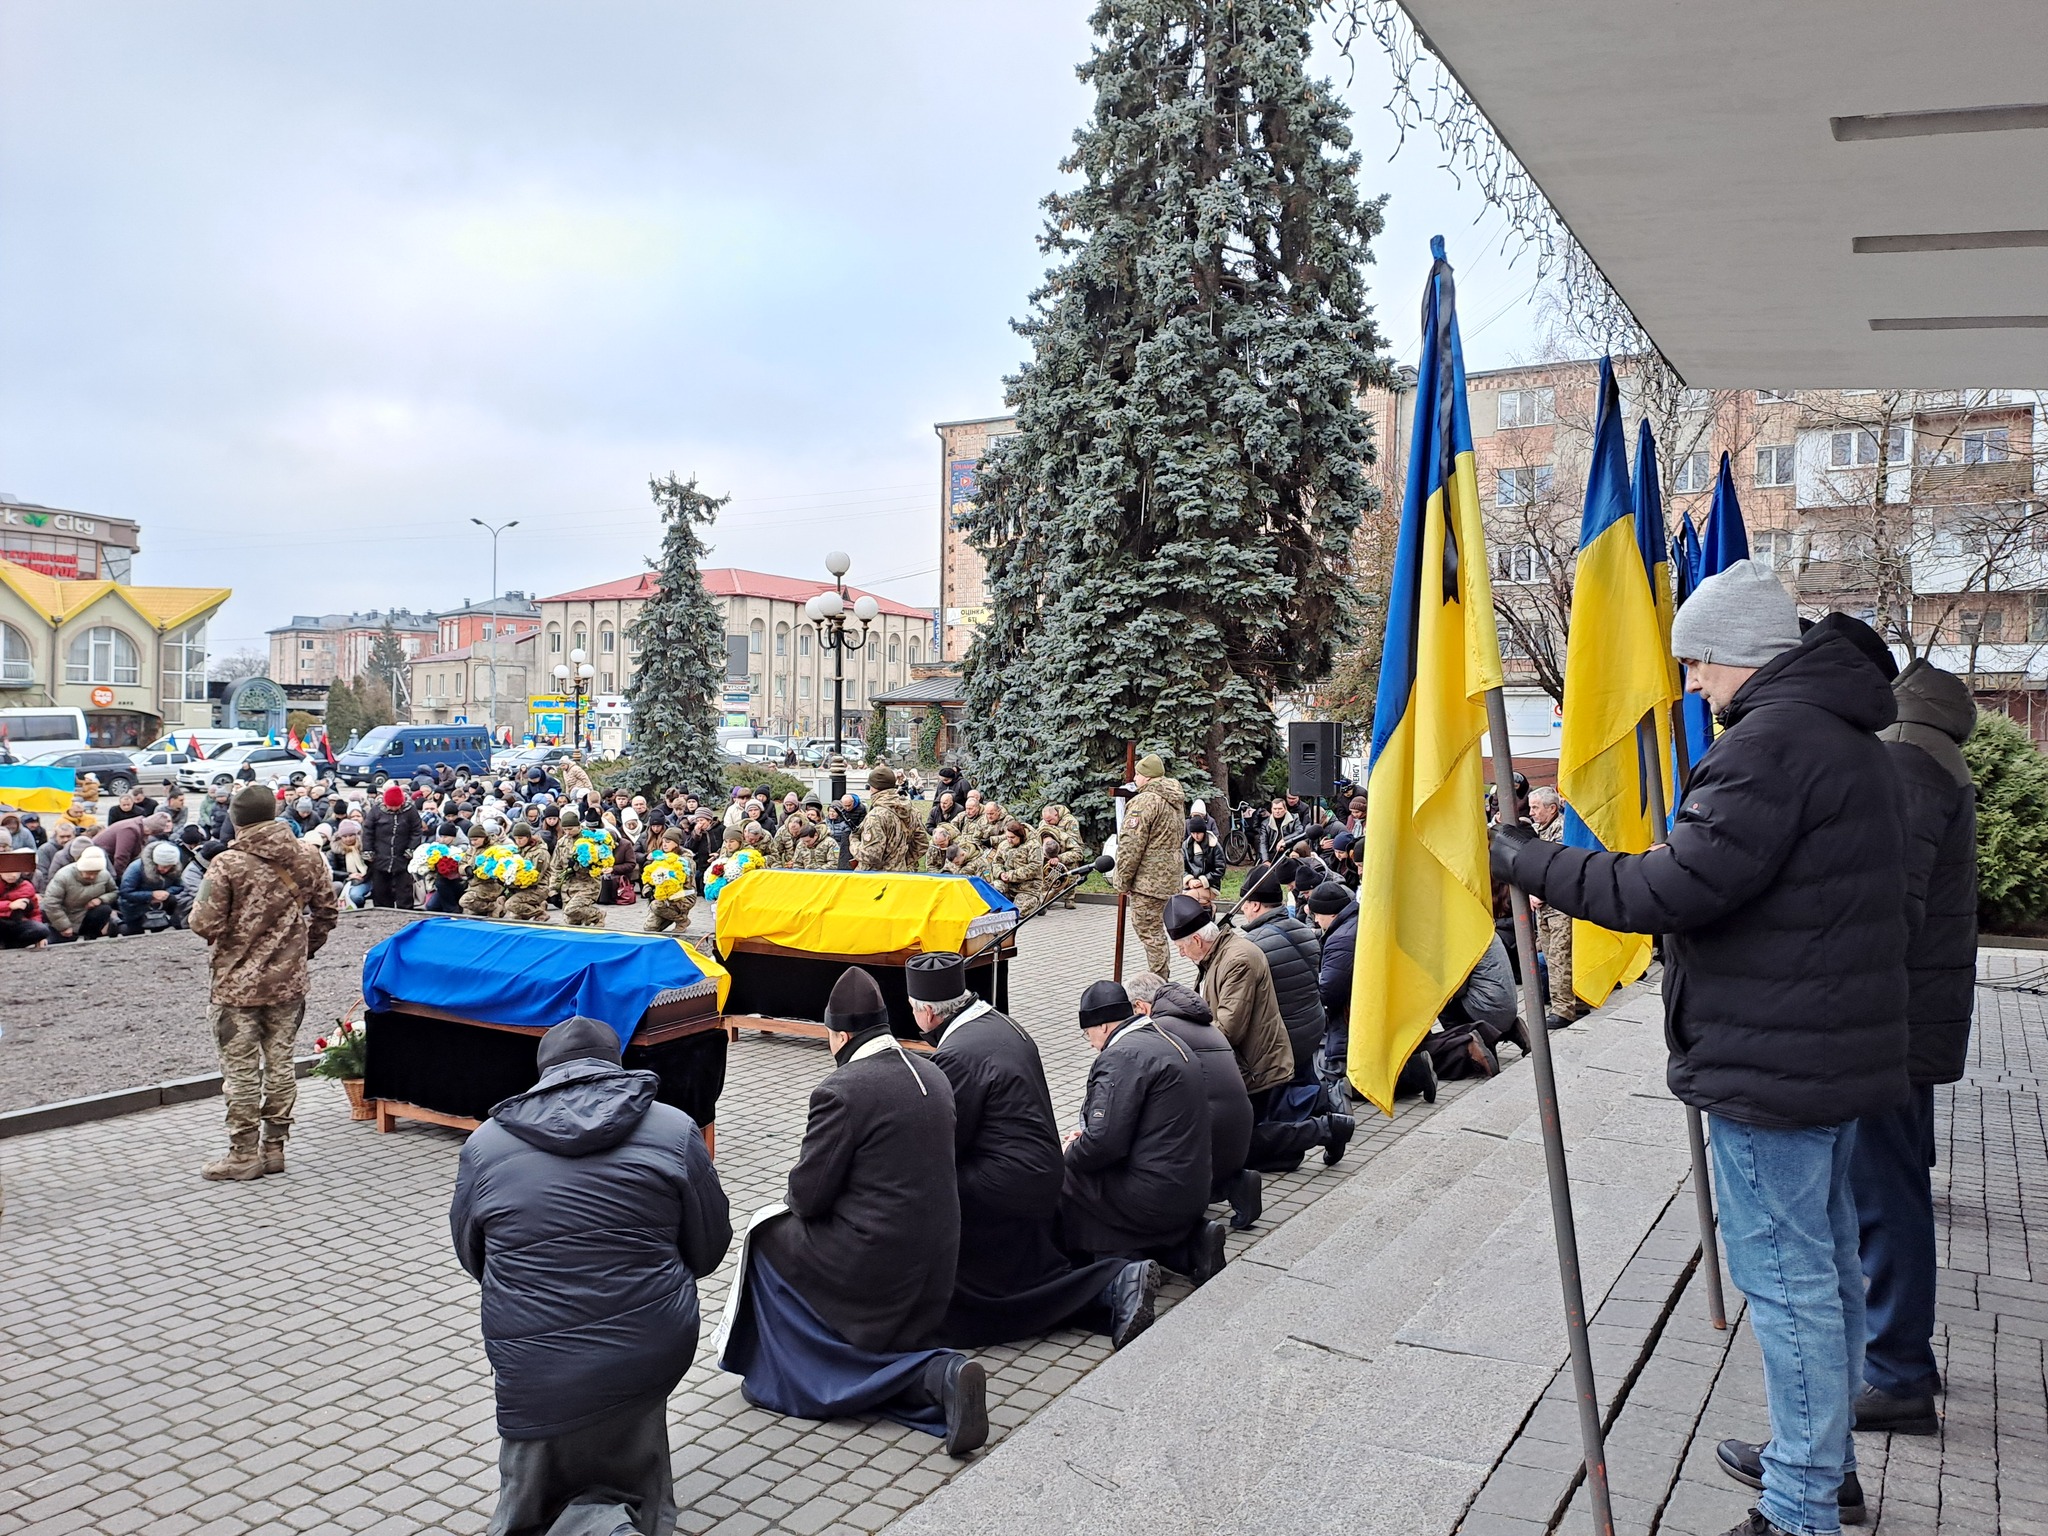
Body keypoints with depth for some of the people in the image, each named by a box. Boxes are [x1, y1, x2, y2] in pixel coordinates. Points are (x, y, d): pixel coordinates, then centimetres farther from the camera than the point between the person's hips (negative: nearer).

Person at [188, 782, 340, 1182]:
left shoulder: (228, 863, -15)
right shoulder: (306, 857, -1)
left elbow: (204, 923, -18)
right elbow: (326, 911, 6)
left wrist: (222, 942, 3)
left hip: (238, 983, -4)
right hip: (289, 980, 4)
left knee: (241, 1071, 5)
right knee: (280, 1064, 13)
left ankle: (243, 1155, 13)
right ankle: (274, 1148, 21)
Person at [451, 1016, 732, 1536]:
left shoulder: (484, 1143, 0)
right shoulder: (674, 1129, -3)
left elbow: (471, 1257, 13)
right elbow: (709, 1246, 4)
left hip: (535, 1368, 2)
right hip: (654, 1351, -1)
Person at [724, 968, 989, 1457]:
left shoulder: (841, 1091, -18)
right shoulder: (933, 1077, 4)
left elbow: (808, 1195, -15)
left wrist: (797, 1196, 9)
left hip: (872, 1258, -7)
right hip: (934, 1264, 7)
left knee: (767, 1236, 17)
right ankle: (939, 1373, -6)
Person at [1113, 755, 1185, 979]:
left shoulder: (1144, 801, -16)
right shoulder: (1173, 802, 16)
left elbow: (1131, 845, -19)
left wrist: (1123, 879, -11)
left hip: (1148, 879, -10)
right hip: (1169, 877, 10)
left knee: (1150, 931, -5)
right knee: (1155, 928, 19)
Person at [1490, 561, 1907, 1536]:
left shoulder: (1770, 742, -20)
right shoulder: (1850, 742, 14)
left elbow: (1678, 888, -26)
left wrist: (1528, 861, -17)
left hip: (1770, 1062, -11)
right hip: (1842, 1047, 11)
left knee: (1785, 1275, -1)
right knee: (1827, 1263, 20)